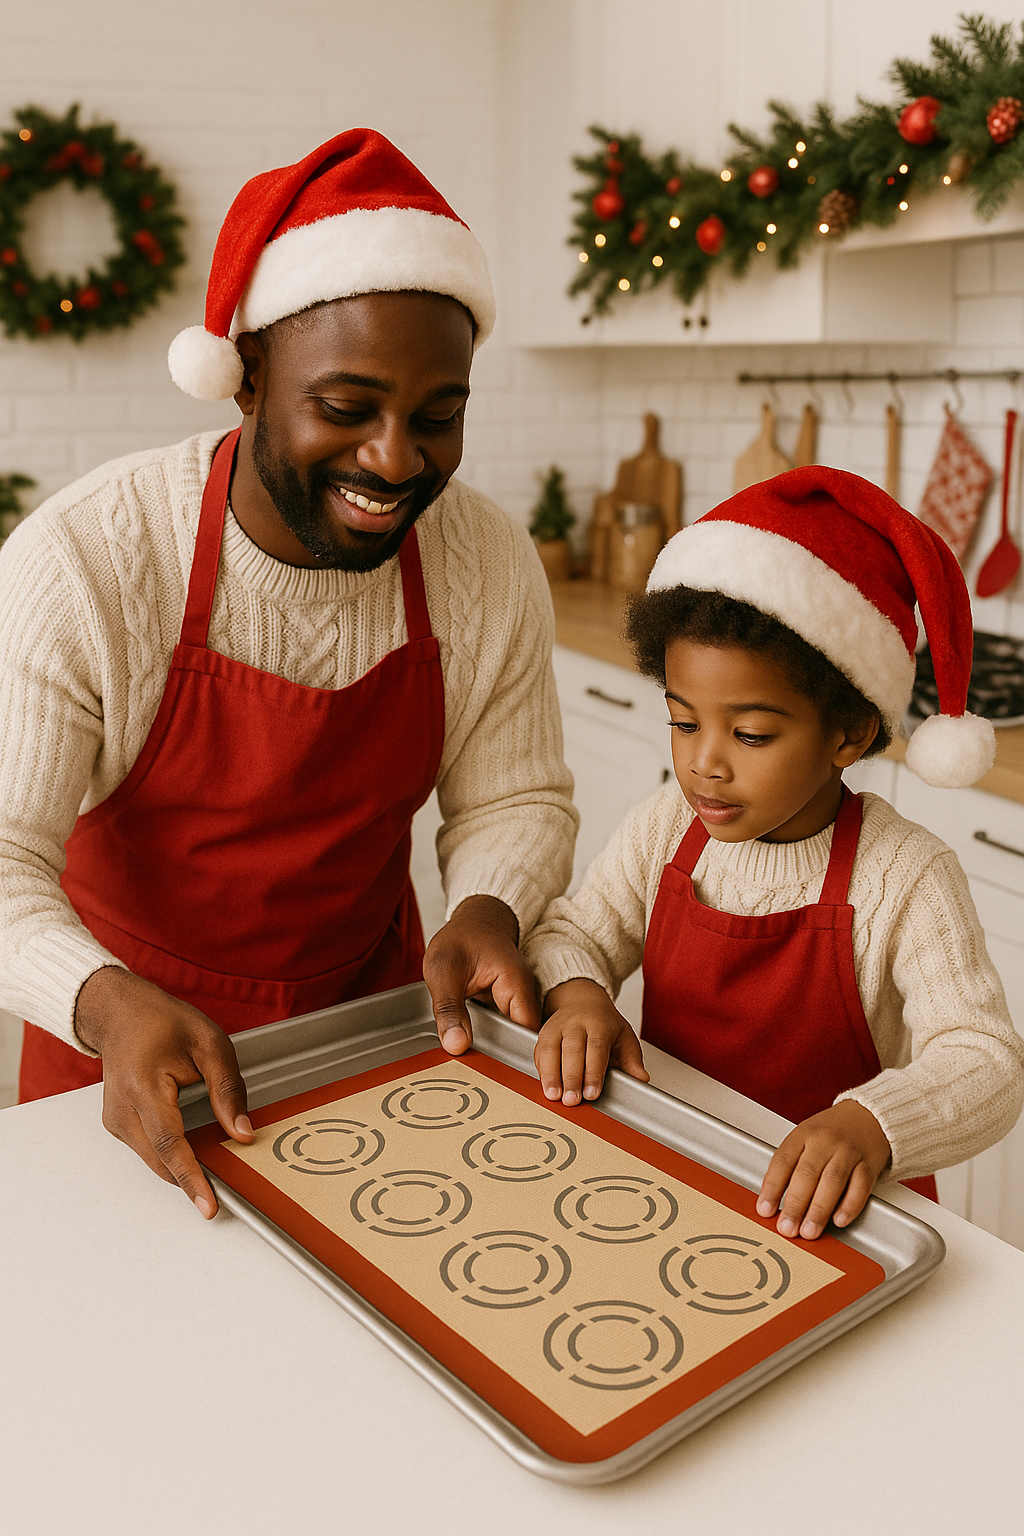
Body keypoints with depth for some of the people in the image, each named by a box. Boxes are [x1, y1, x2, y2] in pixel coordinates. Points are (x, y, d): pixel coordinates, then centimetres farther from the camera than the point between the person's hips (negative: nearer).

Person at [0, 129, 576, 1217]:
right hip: (125, 1041, -2)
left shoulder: (491, 565, -14)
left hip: (372, 1015, 3)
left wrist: (486, 912, -25)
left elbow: (515, 800, -5)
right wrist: (110, 1004, -42)